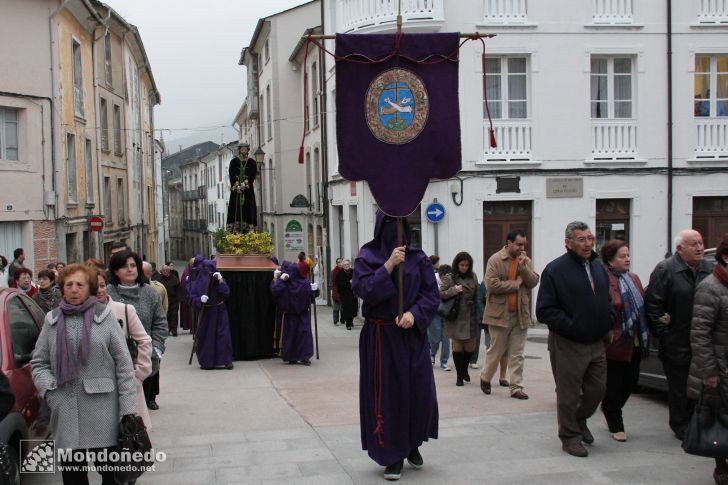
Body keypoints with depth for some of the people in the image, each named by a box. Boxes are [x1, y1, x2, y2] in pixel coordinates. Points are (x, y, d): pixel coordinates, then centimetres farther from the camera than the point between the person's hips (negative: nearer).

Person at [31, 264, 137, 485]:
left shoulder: (104, 316, 1)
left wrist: (128, 407, -8)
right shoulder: (52, 320, 9)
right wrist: (48, 389, -5)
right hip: (66, 412, 2)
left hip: (102, 409, -2)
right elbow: (38, 362, 14)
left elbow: (123, 363, -2)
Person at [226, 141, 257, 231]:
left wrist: (244, 184, -17)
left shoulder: (252, 162, 6)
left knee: (248, 207, -3)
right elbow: (231, 175, -4)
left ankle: (248, 227, -5)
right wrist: (237, 186, -17)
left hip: (248, 189, 1)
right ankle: (234, 228, -8)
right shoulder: (234, 161, 4)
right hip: (235, 189, -1)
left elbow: (252, 176, -3)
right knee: (235, 207, -5)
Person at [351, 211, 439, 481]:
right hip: (381, 336, -2)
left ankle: (413, 444, 30)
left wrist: (413, 313, -17)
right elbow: (363, 289, -13)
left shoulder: (418, 258, 4)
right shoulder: (368, 256, -1)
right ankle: (393, 456, 13)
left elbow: (432, 294, 0)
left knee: (420, 392, 3)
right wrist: (389, 265, -21)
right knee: (387, 394, 0)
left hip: (413, 335, 2)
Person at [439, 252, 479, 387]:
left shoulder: (473, 277, 8)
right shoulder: (449, 278, -2)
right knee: (457, 347, 1)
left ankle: (464, 370, 33)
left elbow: (477, 296, 13)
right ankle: (459, 376, 12)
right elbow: (440, 294, -4)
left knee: (470, 347, 8)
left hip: (470, 318, 3)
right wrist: (453, 290, -19)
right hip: (455, 319, -3)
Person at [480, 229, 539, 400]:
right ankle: (485, 378, 30)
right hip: (500, 314, -4)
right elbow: (491, 285, -17)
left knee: (517, 355, 6)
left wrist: (524, 267, -15)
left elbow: (534, 282, -1)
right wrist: (516, 284, -12)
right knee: (496, 351, 8)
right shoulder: (495, 260, -8)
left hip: (521, 314, 4)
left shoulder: (526, 261, 8)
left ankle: (516, 387, 11)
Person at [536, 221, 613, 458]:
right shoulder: (555, 270, -12)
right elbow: (545, 311, -15)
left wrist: (607, 321, 8)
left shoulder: (598, 267, 12)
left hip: (596, 343, 7)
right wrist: (571, 326, -20)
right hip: (568, 345, -7)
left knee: (597, 389, 15)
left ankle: (580, 420, 40)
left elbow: (607, 300, 25)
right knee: (569, 394, 3)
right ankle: (570, 436, 19)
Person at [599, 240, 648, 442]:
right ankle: (616, 426, 19)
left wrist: (644, 336, 8)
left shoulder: (633, 279, 10)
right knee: (614, 385, 5)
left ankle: (610, 410, 40)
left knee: (631, 382, 16)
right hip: (616, 343, -8)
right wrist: (608, 334, -19)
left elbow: (642, 307, 15)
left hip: (635, 343, 8)